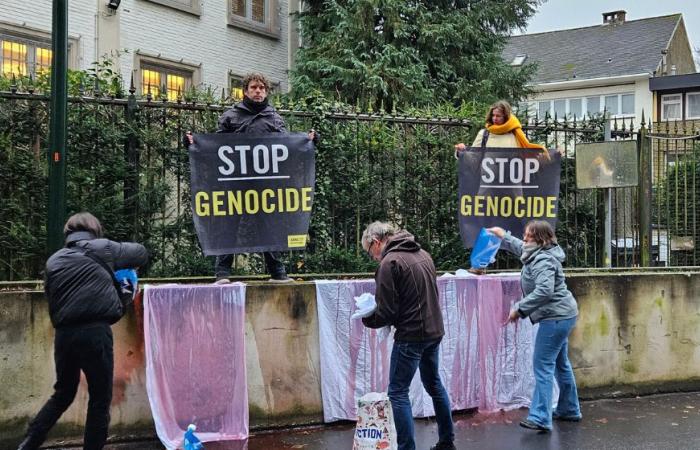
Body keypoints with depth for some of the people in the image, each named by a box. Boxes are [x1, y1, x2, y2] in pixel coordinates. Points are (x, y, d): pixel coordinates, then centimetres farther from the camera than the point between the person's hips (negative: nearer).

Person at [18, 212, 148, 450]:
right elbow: (142, 253, 16)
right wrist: (115, 267, 34)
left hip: (64, 334, 5)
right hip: (95, 332, -5)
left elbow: (52, 300, 17)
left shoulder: (53, 261, 16)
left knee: (63, 394, 22)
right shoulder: (101, 248, 4)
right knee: (100, 400, 6)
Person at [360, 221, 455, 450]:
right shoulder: (422, 253, 10)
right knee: (434, 384, 22)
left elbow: (386, 313, -16)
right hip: (434, 331, 9)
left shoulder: (390, 262, -15)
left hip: (411, 336, -9)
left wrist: (367, 319, 3)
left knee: (398, 392, 0)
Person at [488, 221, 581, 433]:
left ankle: (540, 418, -11)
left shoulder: (543, 261, -21)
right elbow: (520, 247, 33)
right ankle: (569, 410, 31)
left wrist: (520, 309, -30)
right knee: (560, 363, 20)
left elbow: (544, 290, -34)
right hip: (562, 315, 11)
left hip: (556, 317, -11)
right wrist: (503, 236, 35)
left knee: (543, 365, -10)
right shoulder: (536, 254, 9)